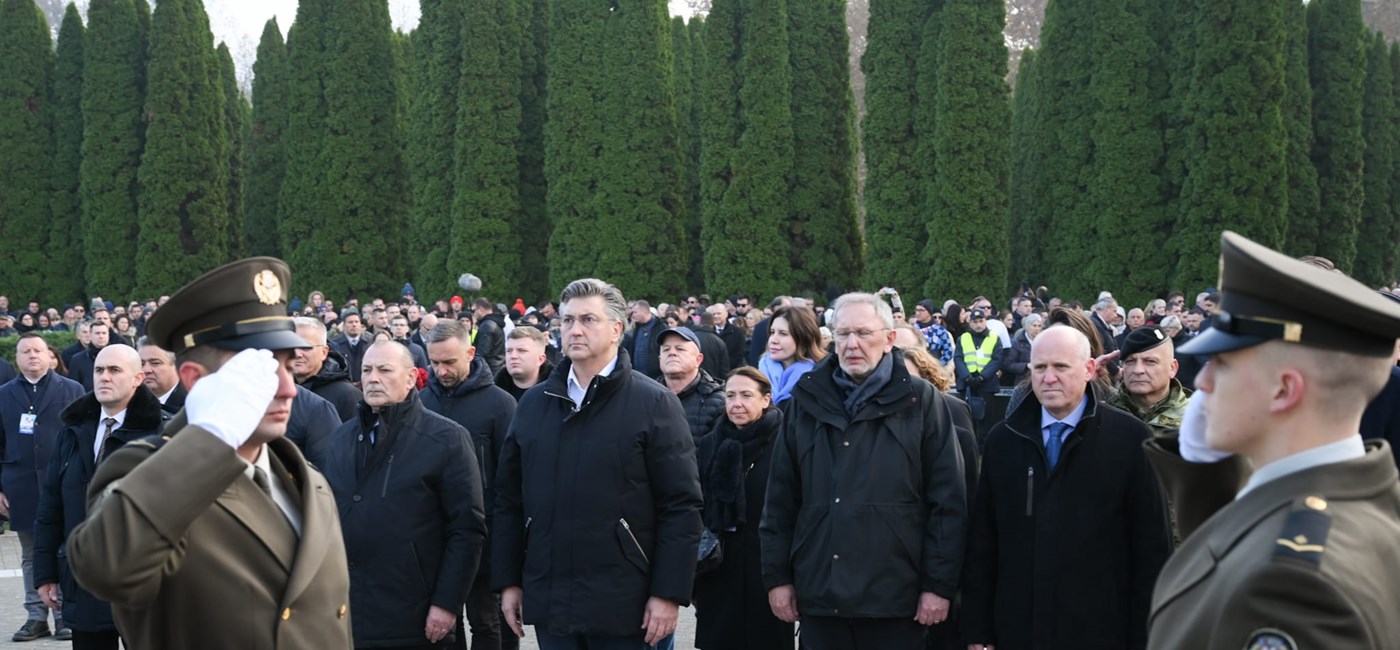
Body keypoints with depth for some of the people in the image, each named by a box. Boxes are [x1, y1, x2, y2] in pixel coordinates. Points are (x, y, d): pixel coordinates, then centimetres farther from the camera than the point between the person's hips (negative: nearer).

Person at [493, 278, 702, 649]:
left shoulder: (653, 403, -4)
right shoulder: (533, 403, 10)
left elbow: (681, 506, -7)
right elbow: (509, 500, 13)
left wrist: (669, 593, -12)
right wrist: (508, 581, 8)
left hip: (623, 603, -4)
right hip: (548, 600, 4)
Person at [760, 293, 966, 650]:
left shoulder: (921, 401, 1)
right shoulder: (807, 402, 10)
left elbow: (948, 502, -2)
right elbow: (781, 499, 11)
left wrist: (940, 584, -6)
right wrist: (778, 576, 7)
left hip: (894, 597, -3)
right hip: (819, 594, 3)